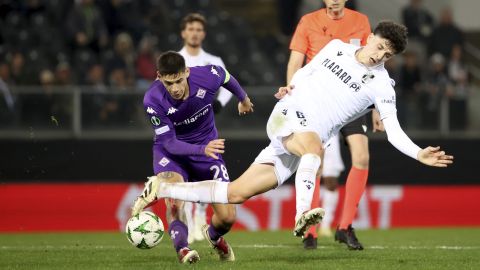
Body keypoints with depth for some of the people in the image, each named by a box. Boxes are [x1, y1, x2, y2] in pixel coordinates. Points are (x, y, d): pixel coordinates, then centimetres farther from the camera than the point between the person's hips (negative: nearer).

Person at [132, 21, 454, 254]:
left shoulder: (381, 85, -1)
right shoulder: (337, 48, 6)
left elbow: (394, 131, -10)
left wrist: (419, 154, -25)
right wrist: (291, 88, 2)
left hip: (308, 146, 1)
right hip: (287, 116, -1)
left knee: (237, 193, -2)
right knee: (314, 146, -37)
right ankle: (302, 215, -50)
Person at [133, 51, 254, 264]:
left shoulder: (207, 77, -25)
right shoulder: (153, 100, -30)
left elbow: (226, 77, 1)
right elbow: (169, 143, -27)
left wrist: (243, 99, 21)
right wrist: (203, 149, -45)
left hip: (207, 146, 2)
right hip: (171, 151, -2)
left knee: (227, 217, -3)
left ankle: (214, 236, 31)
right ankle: (182, 249, -28)